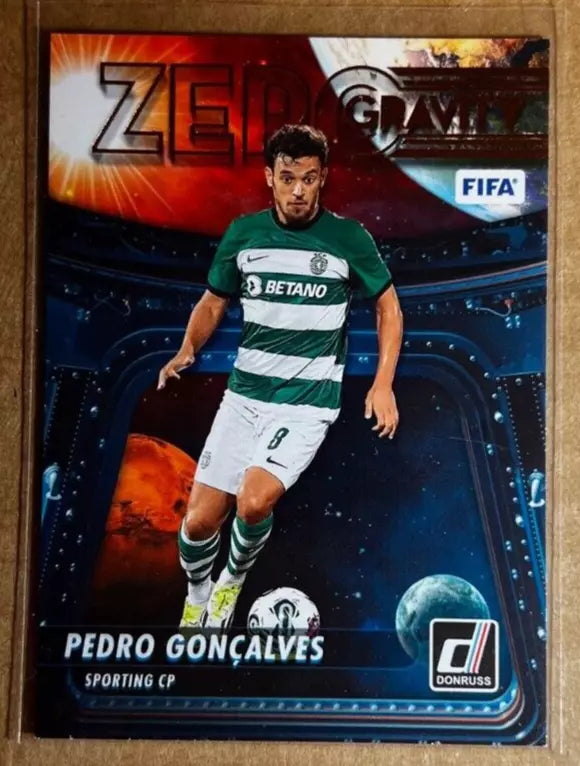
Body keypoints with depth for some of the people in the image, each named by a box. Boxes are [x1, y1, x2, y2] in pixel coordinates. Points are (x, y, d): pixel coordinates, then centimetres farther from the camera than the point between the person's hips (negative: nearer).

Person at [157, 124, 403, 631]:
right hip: (245, 393, 3)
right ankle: (197, 598, 33)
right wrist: (187, 351, -7)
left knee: (254, 501, -24)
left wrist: (383, 385, -3)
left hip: (309, 400, -3)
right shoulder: (243, 233, 3)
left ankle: (233, 580, 10)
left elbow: (389, 308, 6)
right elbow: (212, 304, 13)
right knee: (199, 520, 1)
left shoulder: (349, 238, -5)